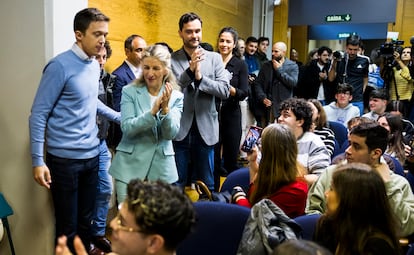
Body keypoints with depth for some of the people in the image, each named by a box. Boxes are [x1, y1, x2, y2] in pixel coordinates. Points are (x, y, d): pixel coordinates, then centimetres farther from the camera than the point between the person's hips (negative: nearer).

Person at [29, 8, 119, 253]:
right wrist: (38, 160, -15)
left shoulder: (95, 65, 6)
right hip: (65, 158, -6)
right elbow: (38, 114, -12)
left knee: (86, 221, 16)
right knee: (67, 226, 5)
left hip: (91, 154, 6)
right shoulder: (60, 65, -13)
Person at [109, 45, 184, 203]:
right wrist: (153, 111, -24)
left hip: (161, 167, 1)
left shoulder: (176, 97, 0)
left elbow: (171, 134, -8)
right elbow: (127, 128, -12)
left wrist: (165, 109, -24)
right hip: (130, 165, -1)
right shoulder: (129, 91, -3)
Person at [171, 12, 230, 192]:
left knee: (207, 185, 15)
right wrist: (189, 71, -22)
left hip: (205, 130, 2)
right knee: (176, 185, 11)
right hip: (179, 130, -1)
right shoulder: (171, 60, -2)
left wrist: (200, 77, -18)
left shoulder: (214, 58, 4)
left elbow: (225, 91, -5)